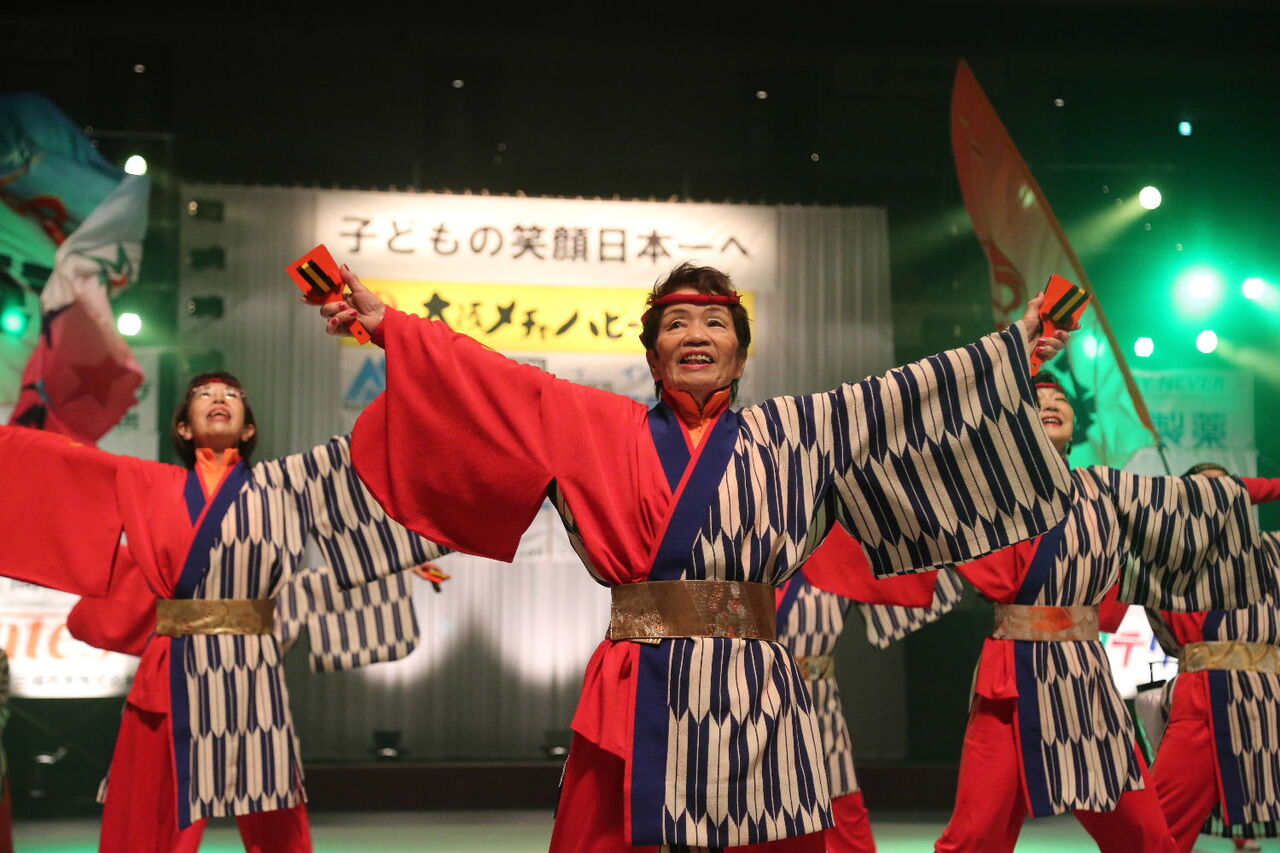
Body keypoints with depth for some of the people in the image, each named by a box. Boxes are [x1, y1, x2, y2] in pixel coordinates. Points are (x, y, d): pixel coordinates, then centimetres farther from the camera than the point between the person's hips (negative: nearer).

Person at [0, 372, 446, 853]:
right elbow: (41, 453, 14)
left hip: (251, 674, -1)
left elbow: (351, 454, 7)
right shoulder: (148, 484, 12)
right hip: (173, 675, 1)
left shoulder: (276, 484, 10)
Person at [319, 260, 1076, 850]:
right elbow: (498, 384, 8)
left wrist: (1009, 350, 15)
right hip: (641, 701, -1)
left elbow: (898, 400, 15)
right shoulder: (604, 429, 11)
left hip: (757, 702, 1)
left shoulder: (787, 434, 14)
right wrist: (386, 324, 4)